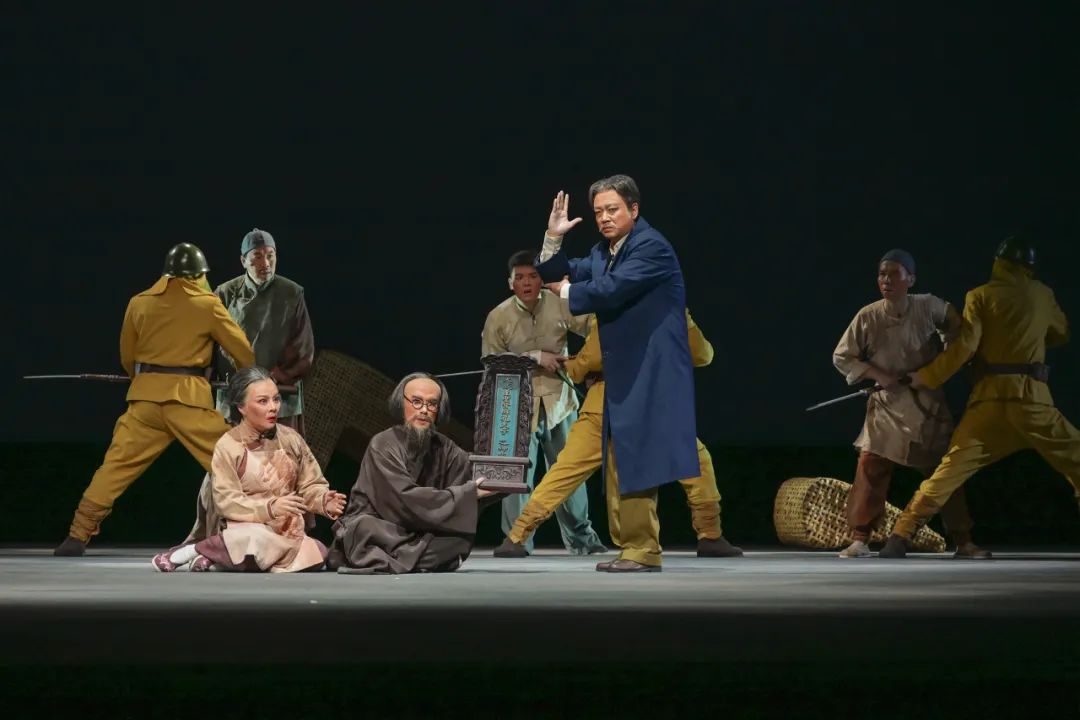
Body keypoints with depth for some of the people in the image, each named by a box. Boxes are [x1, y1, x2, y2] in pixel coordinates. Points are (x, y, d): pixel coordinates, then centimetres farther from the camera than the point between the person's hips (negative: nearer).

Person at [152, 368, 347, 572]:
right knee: (259, 539, -40)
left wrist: (324, 501, -12)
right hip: (244, 527, -5)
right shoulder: (227, 446, -4)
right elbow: (227, 502, -12)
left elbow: (310, 486, 11)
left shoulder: (290, 439, 8)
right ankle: (195, 551, -13)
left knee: (317, 554, -29)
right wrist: (270, 507, -26)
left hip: (287, 529, 5)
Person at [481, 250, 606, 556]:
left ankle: (580, 536, 25)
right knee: (518, 474, -9)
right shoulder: (498, 318, -6)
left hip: (559, 403, 2)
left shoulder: (560, 306, -4)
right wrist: (535, 357, -14)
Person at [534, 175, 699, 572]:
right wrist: (554, 238, 1)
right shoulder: (603, 252, 16)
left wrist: (567, 292, -7)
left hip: (649, 372, -10)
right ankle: (634, 547, 15)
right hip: (622, 372, 10)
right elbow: (555, 275, 18)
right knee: (622, 462, 10)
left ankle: (644, 550, -13)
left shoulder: (651, 246, -13)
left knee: (637, 459, -13)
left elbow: (611, 289, -23)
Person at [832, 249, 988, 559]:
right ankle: (860, 539, -2)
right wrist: (878, 375, -14)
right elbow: (841, 357, -2)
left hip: (928, 403, 1)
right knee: (871, 466, -11)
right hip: (887, 403, -1)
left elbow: (956, 328, 11)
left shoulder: (929, 307, -10)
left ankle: (963, 542, 15)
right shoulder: (868, 317, -12)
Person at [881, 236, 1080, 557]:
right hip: (1031, 397, 0)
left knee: (951, 468, 0)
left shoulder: (981, 296, 3)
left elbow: (964, 346, -7)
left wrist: (925, 377, 1)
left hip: (989, 396, 0)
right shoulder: (1043, 295, 11)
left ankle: (901, 536, -8)